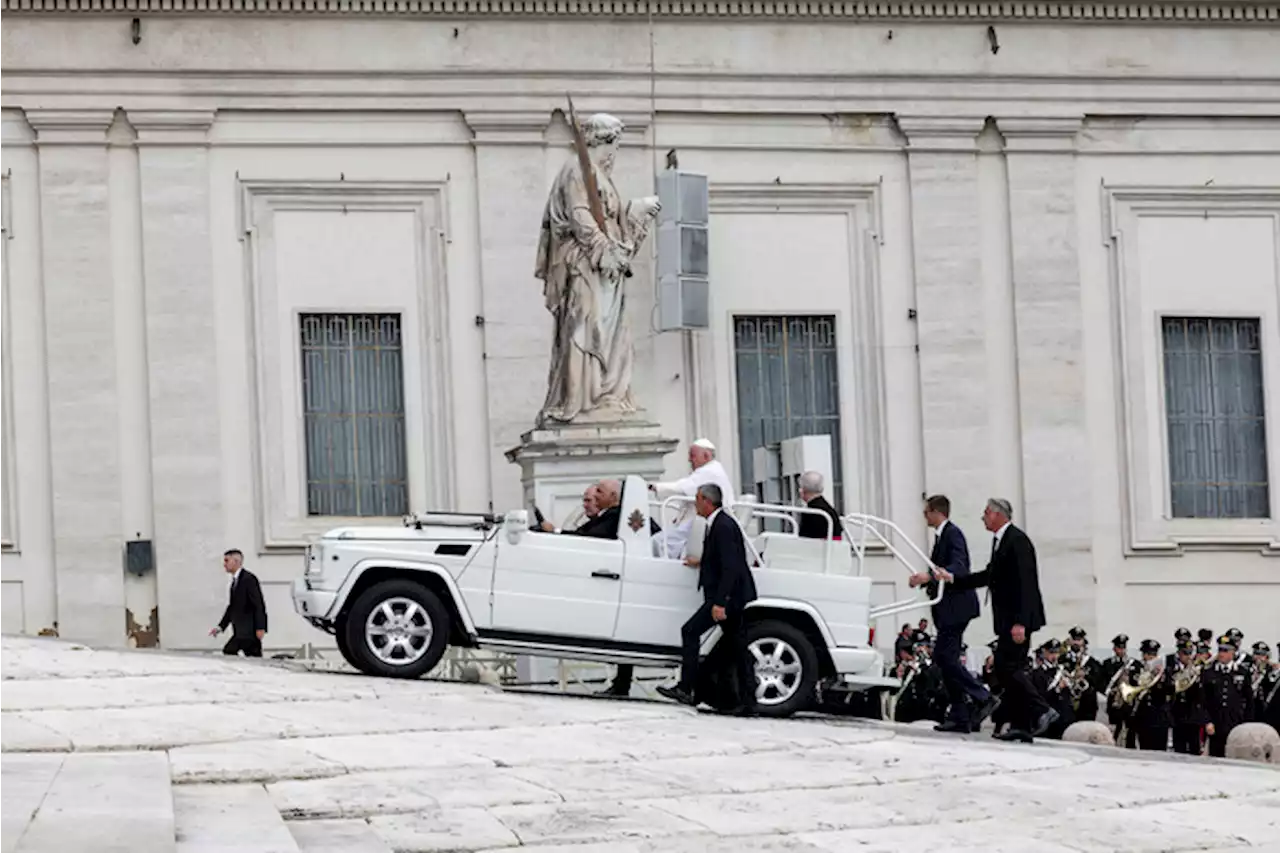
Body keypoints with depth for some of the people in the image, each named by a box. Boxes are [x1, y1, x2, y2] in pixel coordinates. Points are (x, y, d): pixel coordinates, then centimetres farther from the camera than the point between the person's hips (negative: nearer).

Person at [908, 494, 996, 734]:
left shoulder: (952, 533, -11)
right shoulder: (942, 535, 19)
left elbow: (958, 567, -25)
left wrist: (929, 576, -37)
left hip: (956, 606, -10)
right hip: (948, 609, 10)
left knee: (945, 657, -14)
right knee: (947, 659, 7)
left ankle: (983, 698, -12)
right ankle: (959, 717, 8)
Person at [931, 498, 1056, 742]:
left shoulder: (1017, 540, -15)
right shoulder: (1000, 541, 15)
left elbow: (1025, 583, -21)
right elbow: (990, 576, 22)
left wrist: (1020, 622, -26)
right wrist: (953, 579, 20)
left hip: (1018, 617, -10)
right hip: (1008, 619, 10)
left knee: (1007, 666, -14)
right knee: (1008, 668, 8)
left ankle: (1041, 711, -12)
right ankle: (1020, 725, 9)